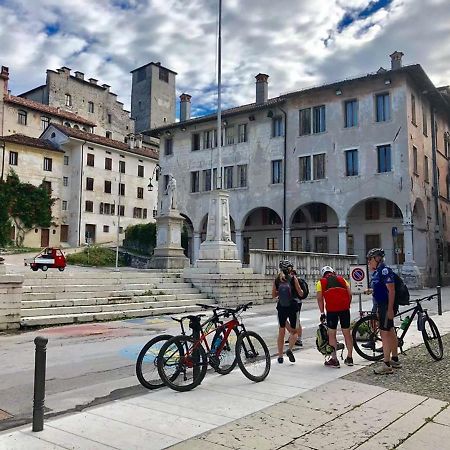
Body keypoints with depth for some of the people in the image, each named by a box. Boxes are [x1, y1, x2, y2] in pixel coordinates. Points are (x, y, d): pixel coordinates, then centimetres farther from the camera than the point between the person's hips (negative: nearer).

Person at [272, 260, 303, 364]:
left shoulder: (276, 280, -1)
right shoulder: (293, 279, -8)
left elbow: (273, 295, 5)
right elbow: (301, 293, -3)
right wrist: (301, 290, 18)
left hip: (281, 308, 2)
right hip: (292, 307, -2)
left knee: (281, 332, 13)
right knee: (293, 331, 13)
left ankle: (280, 356, 15)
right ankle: (290, 349, -11)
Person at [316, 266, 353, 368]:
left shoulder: (321, 282, 14)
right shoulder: (342, 279, 20)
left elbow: (320, 298, 3)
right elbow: (350, 294, 11)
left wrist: (322, 313, 8)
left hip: (331, 309, -3)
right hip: (344, 308, 3)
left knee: (331, 334, 7)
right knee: (347, 333, 13)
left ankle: (334, 360, 7)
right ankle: (349, 358, 22)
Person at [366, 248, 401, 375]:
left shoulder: (385, 270, -17)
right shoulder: (377, 272, 13)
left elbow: (391, 290, -21)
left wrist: (390, 309, -24)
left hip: (387, 307, -10)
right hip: (381, 306, 10)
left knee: (385, 333, -8)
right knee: (391, 332, 17)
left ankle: (387, 365, -4)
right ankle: (395, 360, 27)